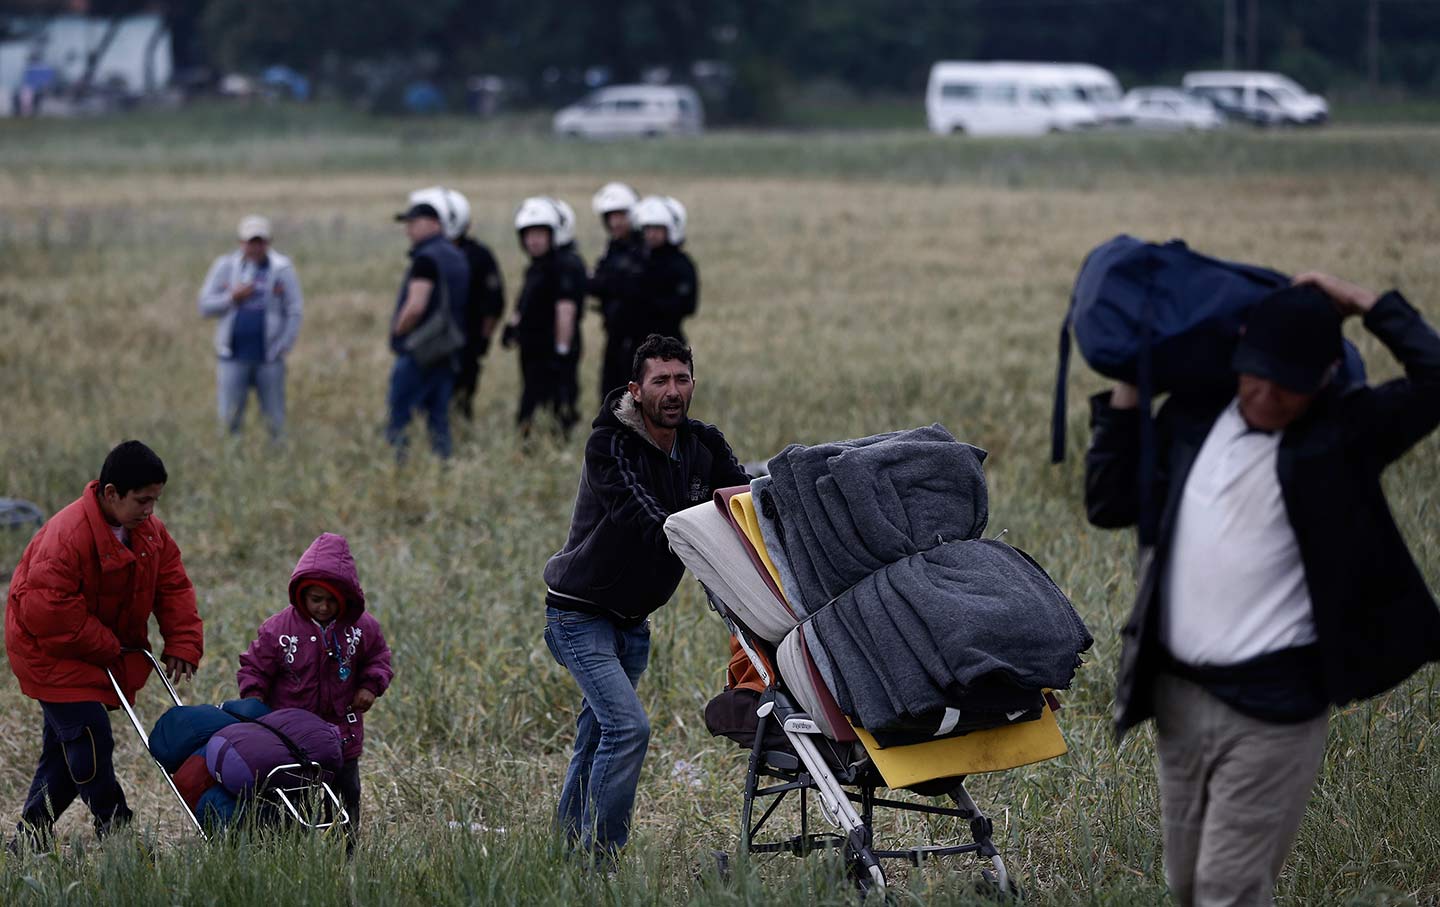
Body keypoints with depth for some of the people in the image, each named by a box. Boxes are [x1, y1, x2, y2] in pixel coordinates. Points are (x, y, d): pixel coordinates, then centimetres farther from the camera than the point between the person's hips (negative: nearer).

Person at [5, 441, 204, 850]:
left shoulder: (149, 531, -3)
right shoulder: (67, 535, -30)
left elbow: (173, 588, 3)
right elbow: (49, 610, -31)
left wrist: (182, 645, -10)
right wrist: (107, 649, -23)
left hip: (105, 649, 8)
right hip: (50, 649, -8)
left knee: (63, 745, 12)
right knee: (89, 734, -16)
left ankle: (30, 838, 21)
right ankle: (115, 831, -12)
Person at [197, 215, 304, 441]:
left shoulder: (282, 269, 2)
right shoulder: (225, 267, 4)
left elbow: (295, 311, 2)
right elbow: (205, 306, 4)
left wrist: (282, 346, -5)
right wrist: (232, 298, -12)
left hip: (269, 358, 0)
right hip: (233, 357, 0)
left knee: (275, 420, 3)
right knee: (229, 421, -3)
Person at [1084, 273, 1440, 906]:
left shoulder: (1342, 432, -6)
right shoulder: (1191, 418, 8)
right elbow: (1109, 503, 13)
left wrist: (1366, 305, -11)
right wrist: (1126, 394, 10)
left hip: (1272, 706, -6)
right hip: (1178, 694, 6)